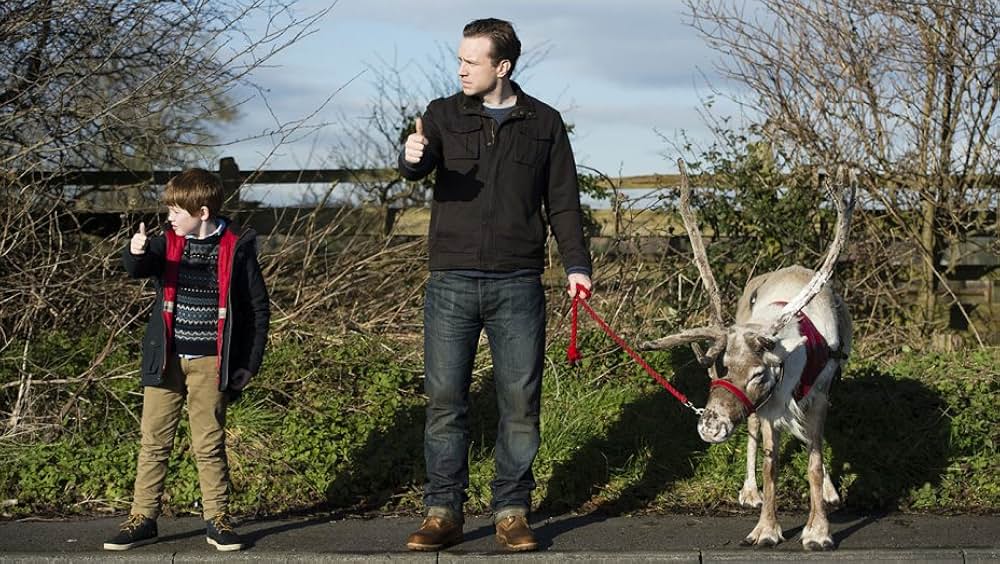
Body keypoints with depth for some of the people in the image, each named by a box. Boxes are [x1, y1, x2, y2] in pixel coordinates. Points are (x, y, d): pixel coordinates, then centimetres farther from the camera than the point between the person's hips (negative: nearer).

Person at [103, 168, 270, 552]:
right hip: (166, 361, 3)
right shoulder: (168, 243, 4)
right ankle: (142, 519, 13)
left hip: (210, 364, -3)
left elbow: (258, 308, 0)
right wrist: (137, 252, -40)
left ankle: (218, 520, 13)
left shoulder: (236, 248, -4)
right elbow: (140, 268, -16)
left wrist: (250, 363, -2)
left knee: (209, 445, 2)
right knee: (153, 442, 6)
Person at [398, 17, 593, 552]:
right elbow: (417, 167, -11)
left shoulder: (544, 123, 7)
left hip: (518, 286, 0)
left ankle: (512, 511, 12)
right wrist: (411, 158, -35)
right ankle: (443, 512, 8)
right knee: (444, 399, 0)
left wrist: (576, 264, -2)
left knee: (520, 400, 2)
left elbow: (563, 203, 9)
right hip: (452, 283, 0)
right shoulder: (444, 114, 7)